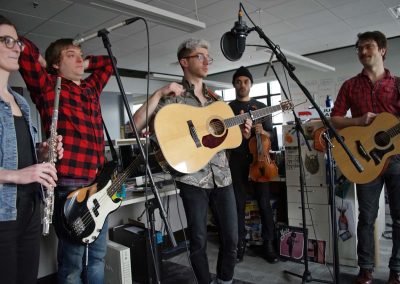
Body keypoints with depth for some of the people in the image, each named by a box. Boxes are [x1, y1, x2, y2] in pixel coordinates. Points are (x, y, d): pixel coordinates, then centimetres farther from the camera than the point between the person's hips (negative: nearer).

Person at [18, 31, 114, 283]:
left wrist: (83, 65, 20)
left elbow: (109, 61, 31)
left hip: (99, 182, 7)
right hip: (70, 184, -7)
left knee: (98, 254, 18)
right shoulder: (47, 86, -2)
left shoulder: (91, 88, 17)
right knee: (73, 261, 5)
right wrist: (42, 63, 4)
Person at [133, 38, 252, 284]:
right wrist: (159, 94, -19)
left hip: (222, 176, 5)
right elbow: (136, 126, -14)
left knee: (232, 238, 9)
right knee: (199, 241, 6)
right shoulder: (172, 98, -3)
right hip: (193, 178, -5)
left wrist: (241, 131, 3)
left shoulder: (214, 98, 15)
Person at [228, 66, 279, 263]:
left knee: (264, 202, 0)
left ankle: (268, 244, 11)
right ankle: (240, 243, 13)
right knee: (239, 203, 2)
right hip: (237, 159, 0)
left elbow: (271, 134, 10)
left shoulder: (261, 107, 11)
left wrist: (262, 132, -12)